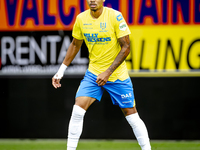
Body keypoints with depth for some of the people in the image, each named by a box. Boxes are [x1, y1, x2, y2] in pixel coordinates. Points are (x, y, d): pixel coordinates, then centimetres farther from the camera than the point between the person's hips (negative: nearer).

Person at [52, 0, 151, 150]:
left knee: (132, 115, -1)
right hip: (93, 73, 3)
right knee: (77, 110, -12)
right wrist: (61, 71, 12)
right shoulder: (81, 19, -3)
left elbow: (126, 47, -14)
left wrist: (108, 72, -20)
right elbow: (75, 45, 14)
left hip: (117, 74, -3)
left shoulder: (115, 16, -16)